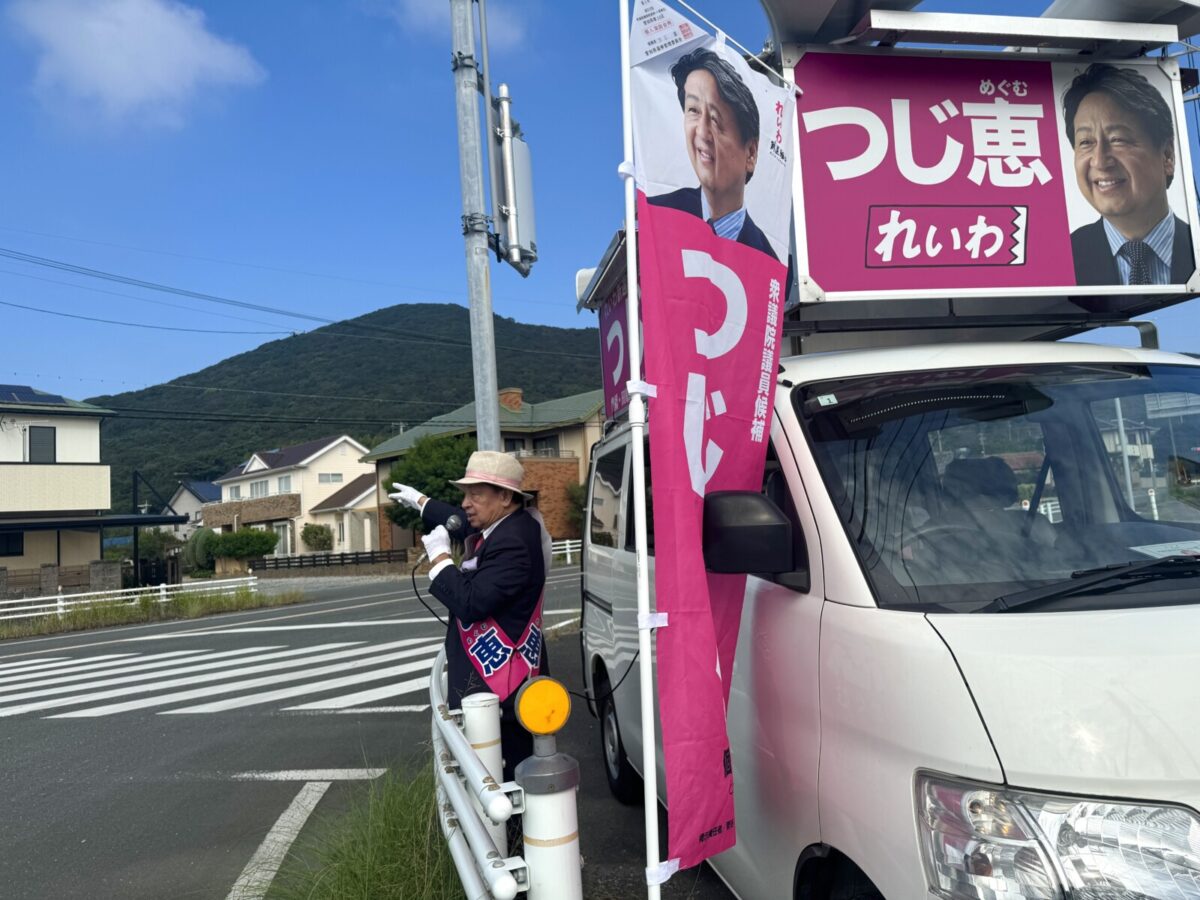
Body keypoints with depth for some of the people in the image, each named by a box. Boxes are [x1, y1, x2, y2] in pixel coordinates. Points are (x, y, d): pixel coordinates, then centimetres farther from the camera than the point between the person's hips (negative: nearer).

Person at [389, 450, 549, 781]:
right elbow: (464, 524, 31)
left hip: (496, 684, -10)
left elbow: (471, 602, -24)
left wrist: (439, 556, -14)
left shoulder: (512, 544, -21)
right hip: (489, 678, 10)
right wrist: (421, 502, 43)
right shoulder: (501, 527, 10)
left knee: (502, 776, -6)